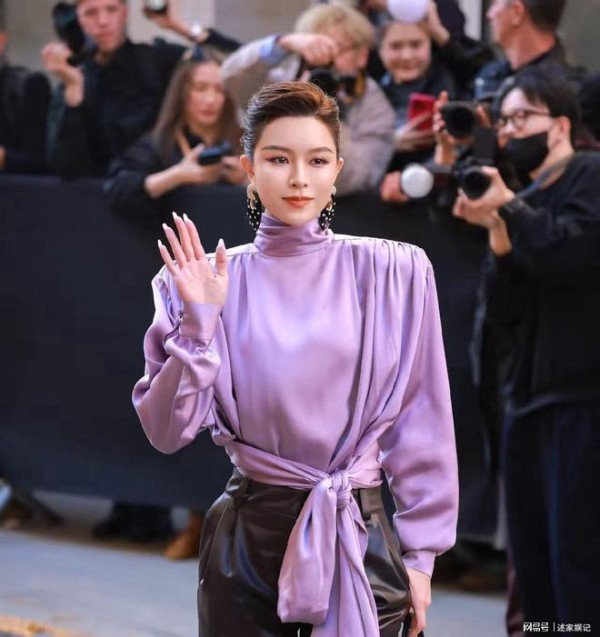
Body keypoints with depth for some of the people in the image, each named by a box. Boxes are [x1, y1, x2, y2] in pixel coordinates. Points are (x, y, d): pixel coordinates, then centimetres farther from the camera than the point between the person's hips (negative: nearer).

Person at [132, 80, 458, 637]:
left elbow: (421, 424, 1)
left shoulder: (394, 273, -4)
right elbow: (167, 432, -5)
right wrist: (198, 323, -15)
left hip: (360, 534, 0)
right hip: (249, 537, 1)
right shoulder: (211, 282, -1)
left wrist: (419, 554, 2)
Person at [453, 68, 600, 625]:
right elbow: (501, 312, 8)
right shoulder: (520, 206, 18)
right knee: (533, 563, 7)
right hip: (526, 397, 7)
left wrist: (509, 208, -10)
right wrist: (497, 233, -6)